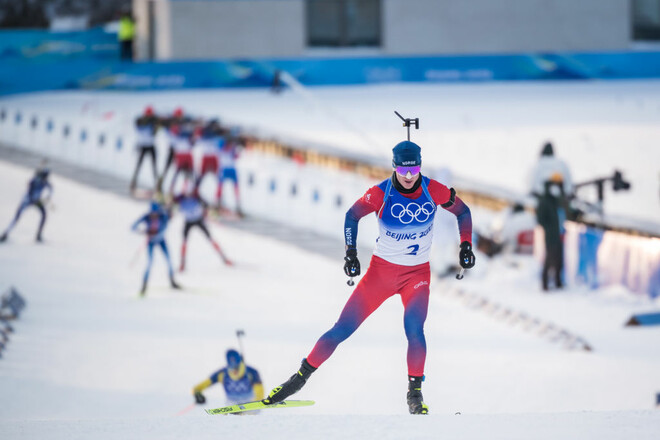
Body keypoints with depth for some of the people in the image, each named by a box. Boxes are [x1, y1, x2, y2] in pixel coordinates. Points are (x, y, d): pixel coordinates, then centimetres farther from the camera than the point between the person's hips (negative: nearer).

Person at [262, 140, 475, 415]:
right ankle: (300, 377, 9)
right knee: (342, 330, -4)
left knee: (414, 330, -24)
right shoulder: (381, 193, -16)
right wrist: (350, 254, -23)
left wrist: (466, 245, -5)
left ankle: (415, 393, -9)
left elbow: (463, 211, 4)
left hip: (417, 273, 0)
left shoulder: (432, 191, -10)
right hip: (381, 269, 0)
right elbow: (352, 216, -11)